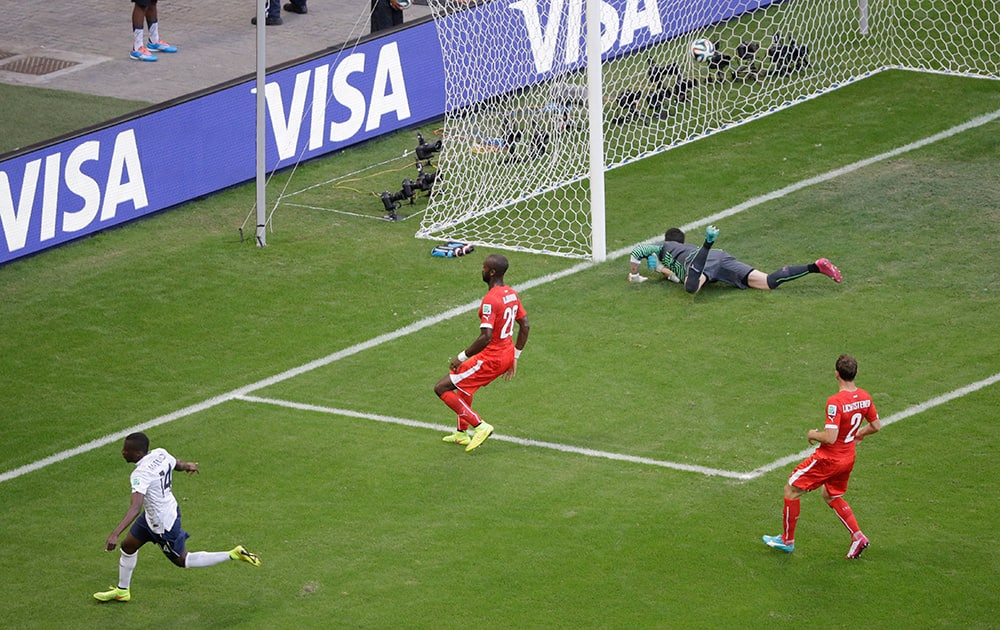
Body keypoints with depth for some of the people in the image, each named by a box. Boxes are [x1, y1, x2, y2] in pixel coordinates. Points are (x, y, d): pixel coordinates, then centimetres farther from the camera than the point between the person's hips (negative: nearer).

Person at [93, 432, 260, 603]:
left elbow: (135, 508, -45)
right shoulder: (160, 454, -11)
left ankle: (233, 555, 16)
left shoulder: (141, 474, -35)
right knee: (128, 546, 19)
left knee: (182, 560, 14)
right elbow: (176, 464, 11)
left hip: (163, 525, -9)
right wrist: (187, 465, 37)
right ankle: (122, 591, 38)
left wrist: (114, 534, -52)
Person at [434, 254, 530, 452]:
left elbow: (486, 337, -28)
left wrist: (462, 357, -17)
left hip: (492, 358, -9)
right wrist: (515, 357, 21)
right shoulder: (512, 294, 5)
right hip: (507, 356, 9)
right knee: (463, 384, 31)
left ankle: (480, 426, -8)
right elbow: (525, 326, 14)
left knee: (442, 388, -3)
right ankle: (462, 433, 38)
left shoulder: (490, 300, -23)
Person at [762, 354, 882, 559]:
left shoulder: (836, 402, -28)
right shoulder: (865, 397, -5)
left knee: (791, 489, 10)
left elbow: (830, 437, -30)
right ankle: (858, 537, 18)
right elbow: (876, 426, 7)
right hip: (848, 458, 8)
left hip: (828, 458, -8)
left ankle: (787, 540, 20)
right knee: (831, 496, 29)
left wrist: (813, 434, -10)